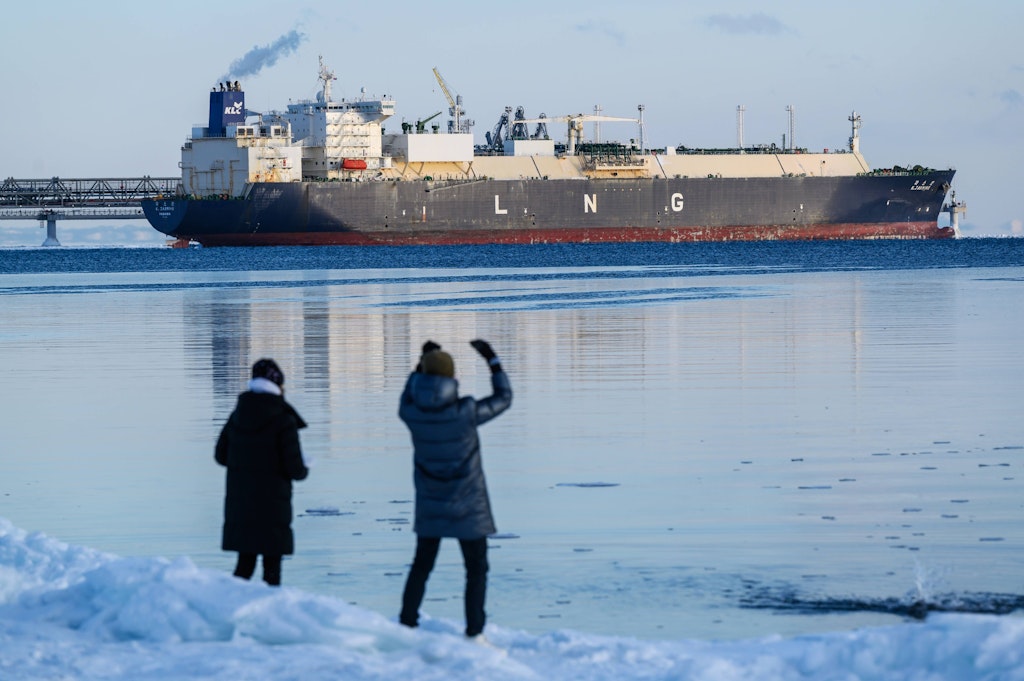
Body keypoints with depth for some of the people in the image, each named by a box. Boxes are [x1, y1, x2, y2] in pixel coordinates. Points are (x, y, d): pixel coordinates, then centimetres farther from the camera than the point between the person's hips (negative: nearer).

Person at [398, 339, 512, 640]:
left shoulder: (411, 414, -13)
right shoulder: (465, 413, -22)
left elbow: (408, 398, 15)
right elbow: (503, 398, -6)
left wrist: (422, 363, 17)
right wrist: (492, 360, 2)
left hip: (429, 505, 3)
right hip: (467, 506, -3)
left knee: (421, 566, 17)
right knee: (476, 569, 7)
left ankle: (406, 625, 19)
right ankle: (474, 634, 4)